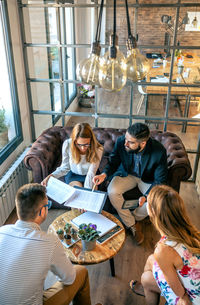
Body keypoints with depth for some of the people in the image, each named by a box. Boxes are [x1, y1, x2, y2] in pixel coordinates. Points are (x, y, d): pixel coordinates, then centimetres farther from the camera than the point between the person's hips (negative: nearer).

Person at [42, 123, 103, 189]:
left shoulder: (97, 149, -28)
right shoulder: (67, 144, -24)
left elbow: (91, 174, -29)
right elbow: (65, 167, -10)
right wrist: (51, 176, -25)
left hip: (89, 176, 0)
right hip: (73, 175, 1)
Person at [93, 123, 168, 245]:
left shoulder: (159, 151, -31)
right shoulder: (121, 142, -24)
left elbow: (160, 180, -20)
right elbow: (114, 162, -5)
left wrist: (146, 196, -33)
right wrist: (104, 174, -25)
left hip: (148, 179, -1)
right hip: (128, 175, 2)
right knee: (112, 191, -24)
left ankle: (134, 218, 6)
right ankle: (132, 225, -4)